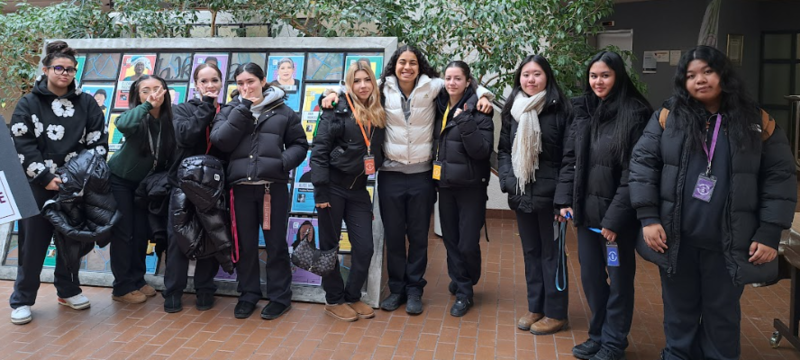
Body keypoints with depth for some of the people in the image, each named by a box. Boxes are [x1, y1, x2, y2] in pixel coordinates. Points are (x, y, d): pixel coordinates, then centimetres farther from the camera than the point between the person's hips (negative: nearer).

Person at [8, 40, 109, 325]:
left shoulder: (87, 104, 6)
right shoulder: (28, 105, 1)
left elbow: (98, 142, 4)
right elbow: (22, 146, -6)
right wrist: (45, 177, -15)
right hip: (38, 187, -2)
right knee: (33, 243, 3)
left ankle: (68, 290, 27)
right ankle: (22, 300, 15)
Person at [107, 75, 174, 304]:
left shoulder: (169, 119, -11)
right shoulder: (137, 116, -23)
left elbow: (170, 156, -4)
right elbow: (122, 125, -48)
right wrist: (147, 105, -39)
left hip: (144, 183, 4)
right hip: (119, 180, -4)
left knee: (141, 232, 9)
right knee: (124, 233, -1)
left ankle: (138, 281, 24)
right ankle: (123, 288, 8)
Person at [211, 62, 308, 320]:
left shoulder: (283, 111, 5)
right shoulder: (230, 110, 9)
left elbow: (299, 144, 9)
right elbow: (220, 141, -6)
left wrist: (284, 162, -11)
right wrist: (243, 109, -9)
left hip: (274, 187, -1)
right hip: (240, 187, 2)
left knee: (276, 244, 6)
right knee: (245, 244, 11)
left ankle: (280, 297, 18)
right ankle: (248, 294, 26)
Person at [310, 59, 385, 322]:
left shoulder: (378, 115, 8)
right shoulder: (338, 109, -8)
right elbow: (319, 150, -11)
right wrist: (320, 190, -15)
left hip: (358, 188, 5)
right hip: (333, 186, -5)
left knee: (365, 247, 4)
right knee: (329, 245, 6)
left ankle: (353, 297, 24)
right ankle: (334, 300, 22)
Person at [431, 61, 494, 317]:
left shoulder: (478, 110, -9)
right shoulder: (439, 108, 7)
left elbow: (482, 150, -19)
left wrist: (464, 121, -24)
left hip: (471, 187, -5)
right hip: (445, 184, 5)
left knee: (468, 244, -3)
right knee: (451, 240, 9)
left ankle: (464, 289, 21)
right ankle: (462, 288, 26)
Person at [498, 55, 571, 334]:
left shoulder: (560, 109, -6)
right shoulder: (512, 110, 8)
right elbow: (503, 149, 12)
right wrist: (507, 180, -3)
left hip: (549, 194, -5)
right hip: (521, 195, 5)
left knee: (551, 253, 5)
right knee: (530, 251, 14)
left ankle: (555, 313, 18)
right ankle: (535, 307, 28)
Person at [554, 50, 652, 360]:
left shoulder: (634, 114, -10)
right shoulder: (582, 110, 8)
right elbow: (569, 159, 10)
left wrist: (615, 217, -16)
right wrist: (565, 200, 2)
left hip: (617, 214, -5)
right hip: (586, 210, 5)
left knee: (619, 278, 9)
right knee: (590, 276, 15)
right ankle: (598, 335, 34)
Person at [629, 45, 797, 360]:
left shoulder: (758, 123, 0)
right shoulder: (667, 117, -1)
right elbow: (642, 164, -2)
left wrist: (769, 234, -6)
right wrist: (648, 217, -10)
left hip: (728, 244, 0)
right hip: (675, 240, 0)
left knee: (723, 314, 16)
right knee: (679, 310, 16)